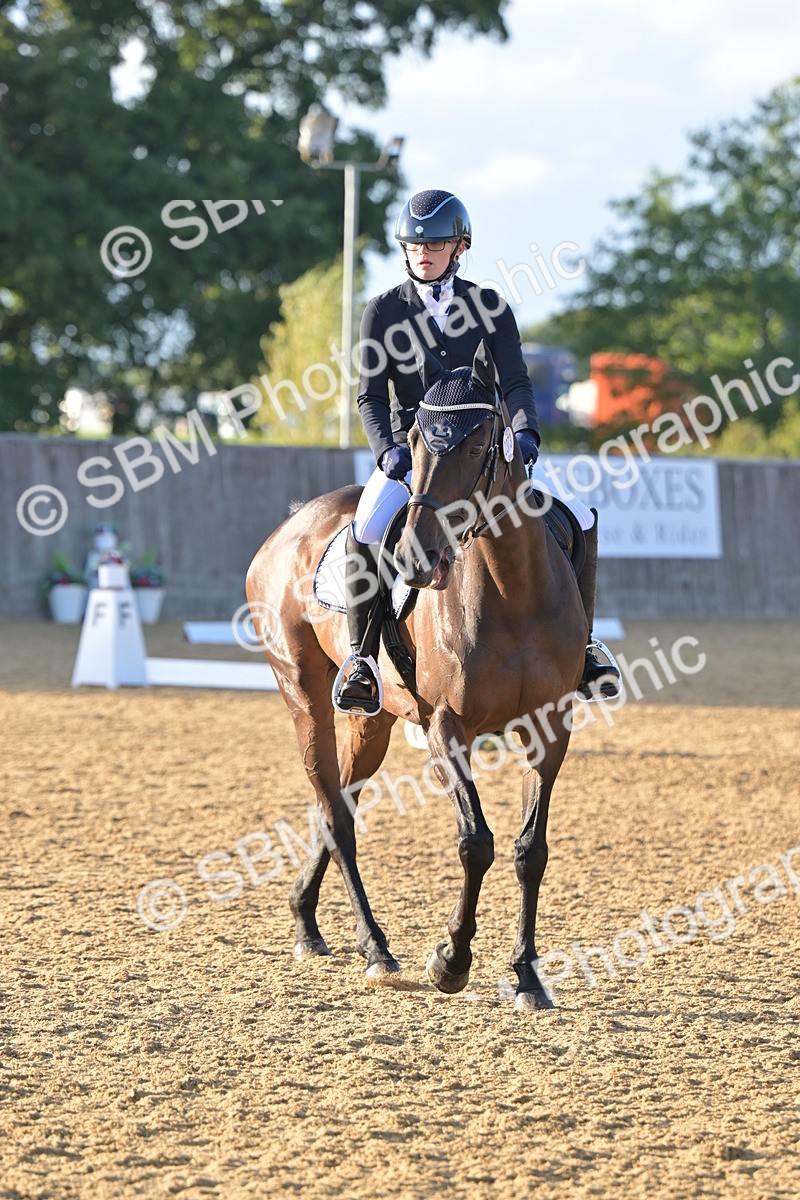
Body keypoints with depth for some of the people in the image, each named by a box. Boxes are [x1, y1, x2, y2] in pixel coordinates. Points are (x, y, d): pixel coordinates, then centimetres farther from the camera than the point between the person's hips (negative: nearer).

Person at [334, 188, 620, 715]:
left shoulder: (489, 305, 4)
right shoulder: (385, 311, 1)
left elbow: (516, 380, -3)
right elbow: (371, 395, -4)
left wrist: (525, 432, -24)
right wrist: (387, 450, -23)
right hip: (409, 449, -2)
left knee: (579, 520, -14)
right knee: (365, 534, -31)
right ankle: (362, 657, -16)